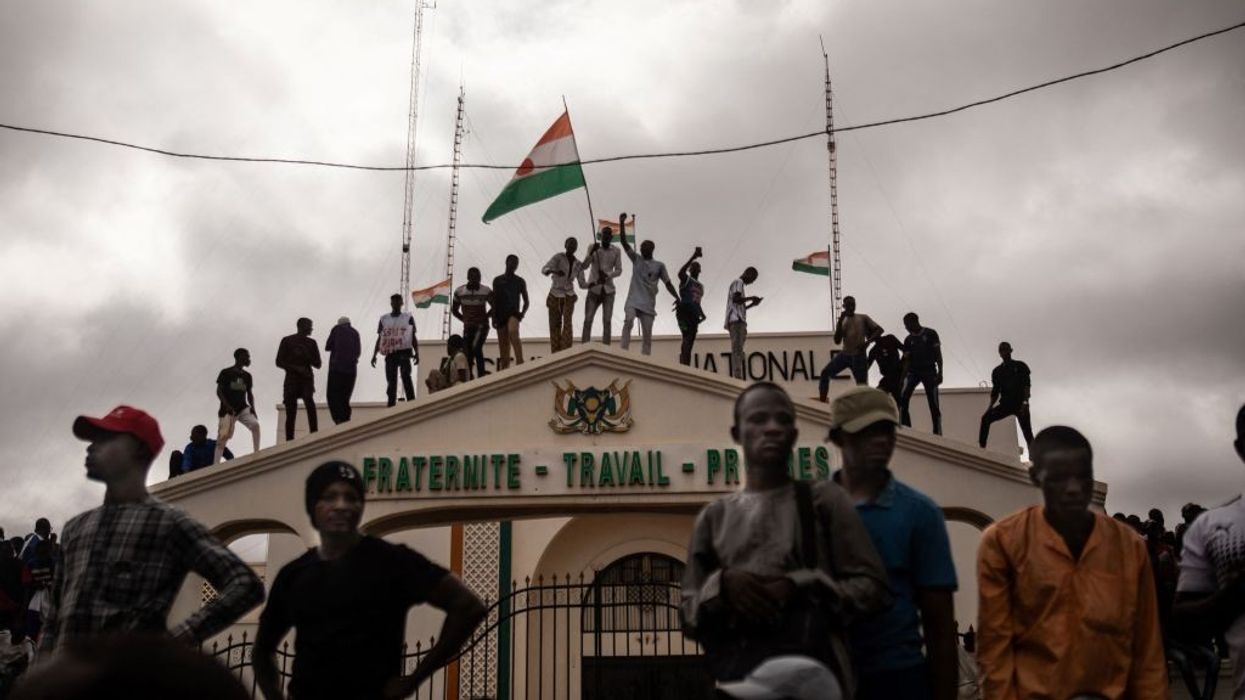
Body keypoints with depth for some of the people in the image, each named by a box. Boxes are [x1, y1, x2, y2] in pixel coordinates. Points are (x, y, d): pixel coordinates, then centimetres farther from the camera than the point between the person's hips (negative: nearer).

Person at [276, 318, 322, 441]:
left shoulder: (311, 343, 14)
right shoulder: (287, 341, 6)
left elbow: (318, 364, 14)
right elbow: (279, 362, 1)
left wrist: (305, 356, -5)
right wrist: (297, 368, -13)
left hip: (306, 378, 1)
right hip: (291, 379, -1)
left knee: (309, 400, -28)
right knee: (291, 414, -3)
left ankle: (314, 434, -34)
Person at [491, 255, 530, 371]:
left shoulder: (520, 281, 9)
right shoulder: (498, 280, 10)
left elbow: (526, 301, 14)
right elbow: (494, 300, 10)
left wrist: (523, 313, -4)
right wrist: (494, 318, 1)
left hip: (513, 312, -2)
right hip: (500, 314, 2)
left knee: (513, 332, -32)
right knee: (503, 345, 2)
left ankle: (520, 362, -42)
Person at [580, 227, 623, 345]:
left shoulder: (616, 251, 4)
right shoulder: (593, 248, -1)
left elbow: (619, 270, 4)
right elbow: (585, 266, -8)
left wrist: (607, 275, -15)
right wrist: (592, 252, -24)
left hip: (608, 290, 1)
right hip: (594, 289, -1)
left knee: (607, 320, -4)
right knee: (588, 319, -5)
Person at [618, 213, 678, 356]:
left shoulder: (659, 265, 9)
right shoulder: (636, 259, 11)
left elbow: (668, 284, 7)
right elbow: (624, 242, 4)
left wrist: (678, 298, -6)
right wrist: (622, 223, -7)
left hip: (648, 304, 1)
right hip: (633, 300, -1)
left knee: (647, 334, -1)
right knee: (628, 322, -27)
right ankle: (623, 352, -32)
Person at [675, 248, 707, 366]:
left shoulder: (701, 286, 26)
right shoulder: (686, 279, 2)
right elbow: (680, 272, -23)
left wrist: (702, 313, 12)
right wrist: (693, 257, -29)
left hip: (694, 315, 8)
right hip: (684, 312, -8)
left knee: (690, 343, 3)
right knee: (687, 338, -24)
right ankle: (683, 367, -33)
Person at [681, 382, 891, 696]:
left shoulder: (824, 500, 7)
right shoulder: (714, 516, 14)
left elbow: (872, 586, 1)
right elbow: (689, 616, 13)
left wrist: (799, 587, -13)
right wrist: (721, 585, -8)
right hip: (737, 677, 2)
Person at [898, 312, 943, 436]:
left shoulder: (930, 334, -1)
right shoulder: (908, 340, 9)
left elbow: (938, 354, -2)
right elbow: (907, 360, 7)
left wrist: (940, 372, -11)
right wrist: (903, 378, -3)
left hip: (929, 371, -3)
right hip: (913, 371, 3)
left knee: (933, 404, -6)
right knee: (903, 399, -17)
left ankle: (937, 433, -3)